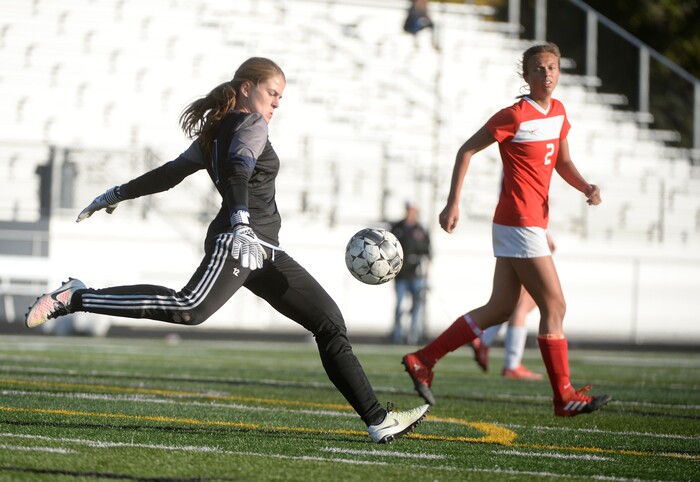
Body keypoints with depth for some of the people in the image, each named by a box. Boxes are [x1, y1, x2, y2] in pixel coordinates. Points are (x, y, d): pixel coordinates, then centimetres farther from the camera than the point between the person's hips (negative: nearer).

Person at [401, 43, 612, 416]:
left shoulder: (557, 111, 12)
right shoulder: (516, 116, -12)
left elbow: (562, 163, 21)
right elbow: (467, 150, -7)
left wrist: (586, 188, 1)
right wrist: (453, 203, -11)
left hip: (532, 222, 9)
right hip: (520, 223, -9)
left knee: (500, 309, 11)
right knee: (554, 306, -5)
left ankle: (423, 360, 15)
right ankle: (564, 397, 3)